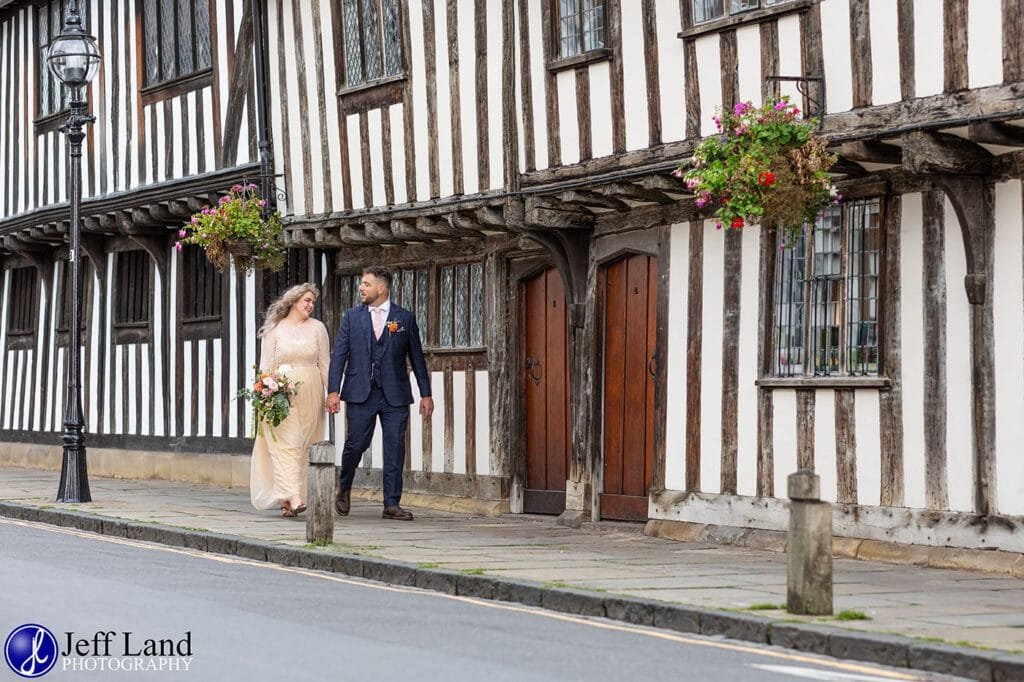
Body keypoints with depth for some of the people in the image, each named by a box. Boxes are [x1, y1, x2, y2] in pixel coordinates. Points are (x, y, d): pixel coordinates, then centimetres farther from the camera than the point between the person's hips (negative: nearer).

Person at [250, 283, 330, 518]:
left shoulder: (317, 328, 9)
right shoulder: (275, 329, 4)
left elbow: (324, 364, 8)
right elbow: (266, 364, 2)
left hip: (309, 394, 2)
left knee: (302, 445, 1)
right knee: (285, 444, -13)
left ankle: (286, 499, 9)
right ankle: (293, 498, -24)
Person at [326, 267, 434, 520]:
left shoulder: (405, 318, 6)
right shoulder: (351, 316, 7)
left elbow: (417, 357, 9)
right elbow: (338, 354, 4)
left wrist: (426, 394, 5)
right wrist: (333, 391, -5)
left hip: (395, 395, 0)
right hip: (360, 393, 0)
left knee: (395, 449, -2)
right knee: (356, 444, 0)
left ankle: (392, 504, 2)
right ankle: (344, 490, 25)